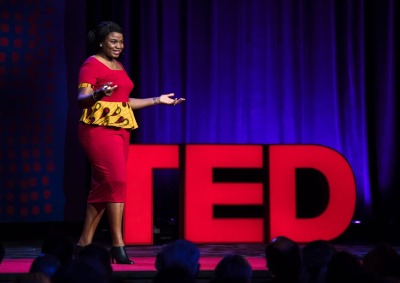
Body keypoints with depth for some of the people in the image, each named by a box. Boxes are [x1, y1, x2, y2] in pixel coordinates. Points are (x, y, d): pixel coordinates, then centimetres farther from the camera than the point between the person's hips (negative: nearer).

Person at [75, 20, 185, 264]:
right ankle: (118, 246, -14)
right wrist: (99, 94, -35)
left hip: (120, 129, 8)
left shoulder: (119, 67, 18)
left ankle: (84, 243, 12)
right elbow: (81, 99, -14)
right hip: (99, 128, -8)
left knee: (103, 186, 7)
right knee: (116, 181, -16)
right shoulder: (92, 64, -6)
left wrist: (157, 100, 21)